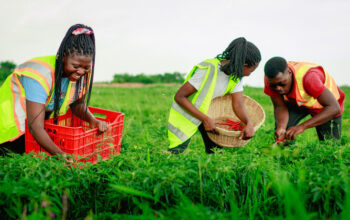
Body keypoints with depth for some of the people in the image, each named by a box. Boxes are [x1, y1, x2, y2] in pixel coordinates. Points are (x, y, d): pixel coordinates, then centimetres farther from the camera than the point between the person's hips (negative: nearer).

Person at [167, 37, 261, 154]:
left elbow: (238, 105, -14)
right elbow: (179, 97, -30)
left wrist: (249, 123, -35)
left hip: (209, 112, 7)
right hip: (187, 110, -6)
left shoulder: (236, 76, -10)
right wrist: (205, 119, -33)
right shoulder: (208, 69, -33)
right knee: (176, 152, -9)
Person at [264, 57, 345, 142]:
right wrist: (281, 127, -41)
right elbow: (280, 107, -20)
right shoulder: (272, 79, -29)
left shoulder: (307, 77, -43)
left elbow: (334, 108, -44)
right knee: (281, 127, -18)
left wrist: (302, 126, -52)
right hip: (295, 102, 3)